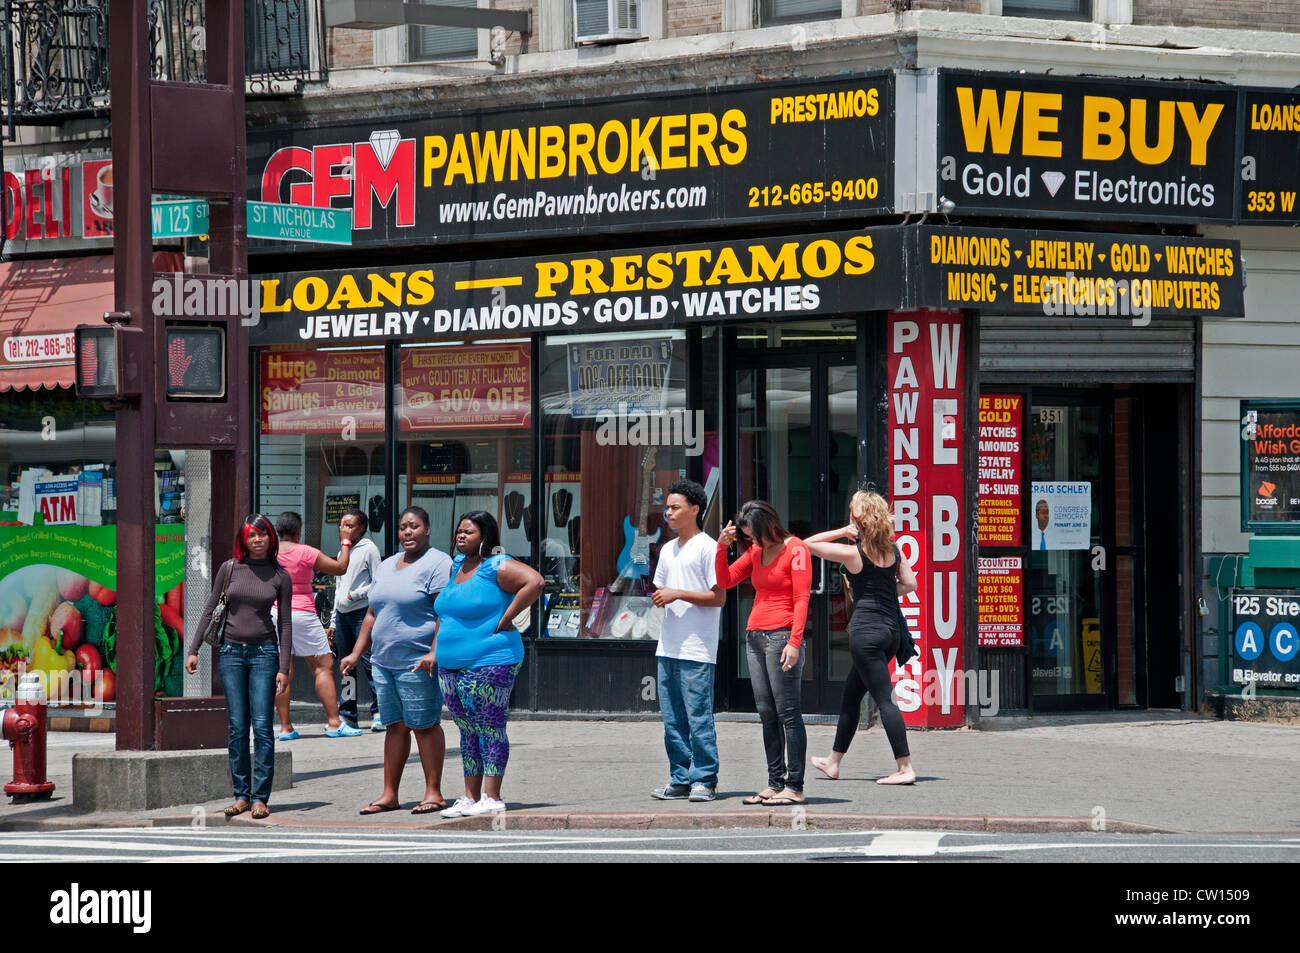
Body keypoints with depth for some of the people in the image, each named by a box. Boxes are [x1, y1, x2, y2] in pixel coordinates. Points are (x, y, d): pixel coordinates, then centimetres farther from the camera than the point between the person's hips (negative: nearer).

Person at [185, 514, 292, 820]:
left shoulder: (280, 576, 3)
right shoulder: (229, 569, 5)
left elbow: (284, 623, 4)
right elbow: (210, 610, 10)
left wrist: (283, 668, -2)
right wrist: (194, 650, 5)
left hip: (264, 653, -1)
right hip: (231, 652, 1)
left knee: (262, 727, -6)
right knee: (237, 728, 0)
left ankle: (260, 797, -2)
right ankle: (241, 795, 6)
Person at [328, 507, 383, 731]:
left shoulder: (369, 550, -3)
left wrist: (355, 595, -15)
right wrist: (333, 623, 22)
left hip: (362, 613, -8)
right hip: (342, 614, 8)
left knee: (368, 661, -11)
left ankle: (378, 713, -6)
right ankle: (347, 715, 11)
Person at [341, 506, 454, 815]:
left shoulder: (437, 564, -6)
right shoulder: (387, 566, 20)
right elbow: (372, 614, 25)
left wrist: (434, 654, -21)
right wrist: (356, 654, 19)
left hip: (418, 662, -8)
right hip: (383, 660, 8)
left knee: (425, 725, -5)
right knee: (395, 726, 9)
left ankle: (434, 792, 0)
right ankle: (389, 794, 10)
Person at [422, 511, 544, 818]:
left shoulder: (496, 567, -11)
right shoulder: (457, 565, 16)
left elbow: (534, 582, -25)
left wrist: (504, 620, -20)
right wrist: (434, 651, 21)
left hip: (488, 663, -9)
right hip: (452, 665, 9)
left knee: (490, 730, -6)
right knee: (468, 732, 12)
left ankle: (492, 798, -5)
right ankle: (470, 798, 16)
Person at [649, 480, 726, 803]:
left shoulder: (707, 548, -6)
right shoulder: (668, 550, 18)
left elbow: (719, 597, -11)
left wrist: (678, 594, -15)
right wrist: (660, 597, 3)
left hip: (697, 651, -8)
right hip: (668, 648, 8)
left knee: (698, 717, -7)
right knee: (673, 719, 8)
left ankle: (704, 780, -3)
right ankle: (681, 779, 13)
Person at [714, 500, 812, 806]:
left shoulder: (795, 549, -5)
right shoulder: (756, 551, 17)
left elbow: (801, 599, -10)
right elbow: (725, 580, 18)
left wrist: (794, 642, -18)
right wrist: (722, 547, 3)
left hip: (781, 634, -8)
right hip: (755, 636, 8)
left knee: (787, 712, -9)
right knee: (766, 714, 6)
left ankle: (794, 786, -10)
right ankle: (775, 783, 8)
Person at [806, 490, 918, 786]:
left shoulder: (853, 553, -10)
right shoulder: (894, 551, 6)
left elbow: (809, 543, -2)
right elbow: (909, 584, 9)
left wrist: (842, 532, -2)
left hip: (866, 629, -7)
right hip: (890, 630, 7)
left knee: (884, 699, -8)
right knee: (851, 694, 18)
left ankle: (905, 768, -12)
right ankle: (834, 761, 28)